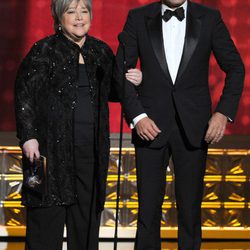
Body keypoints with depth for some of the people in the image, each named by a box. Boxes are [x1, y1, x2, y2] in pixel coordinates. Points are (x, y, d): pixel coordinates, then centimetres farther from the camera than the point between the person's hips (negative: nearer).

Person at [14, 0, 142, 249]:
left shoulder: (101, 52, 11)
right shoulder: (43, 51, -3)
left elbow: (112, 92, 22)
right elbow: (25, 95, -6)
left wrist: (130, 82, 1)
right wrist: (28, 136, -13)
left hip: (92, 146, 4)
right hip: (52, 145, -4)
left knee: (87, 211, 9)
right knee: (48, 215, -2)